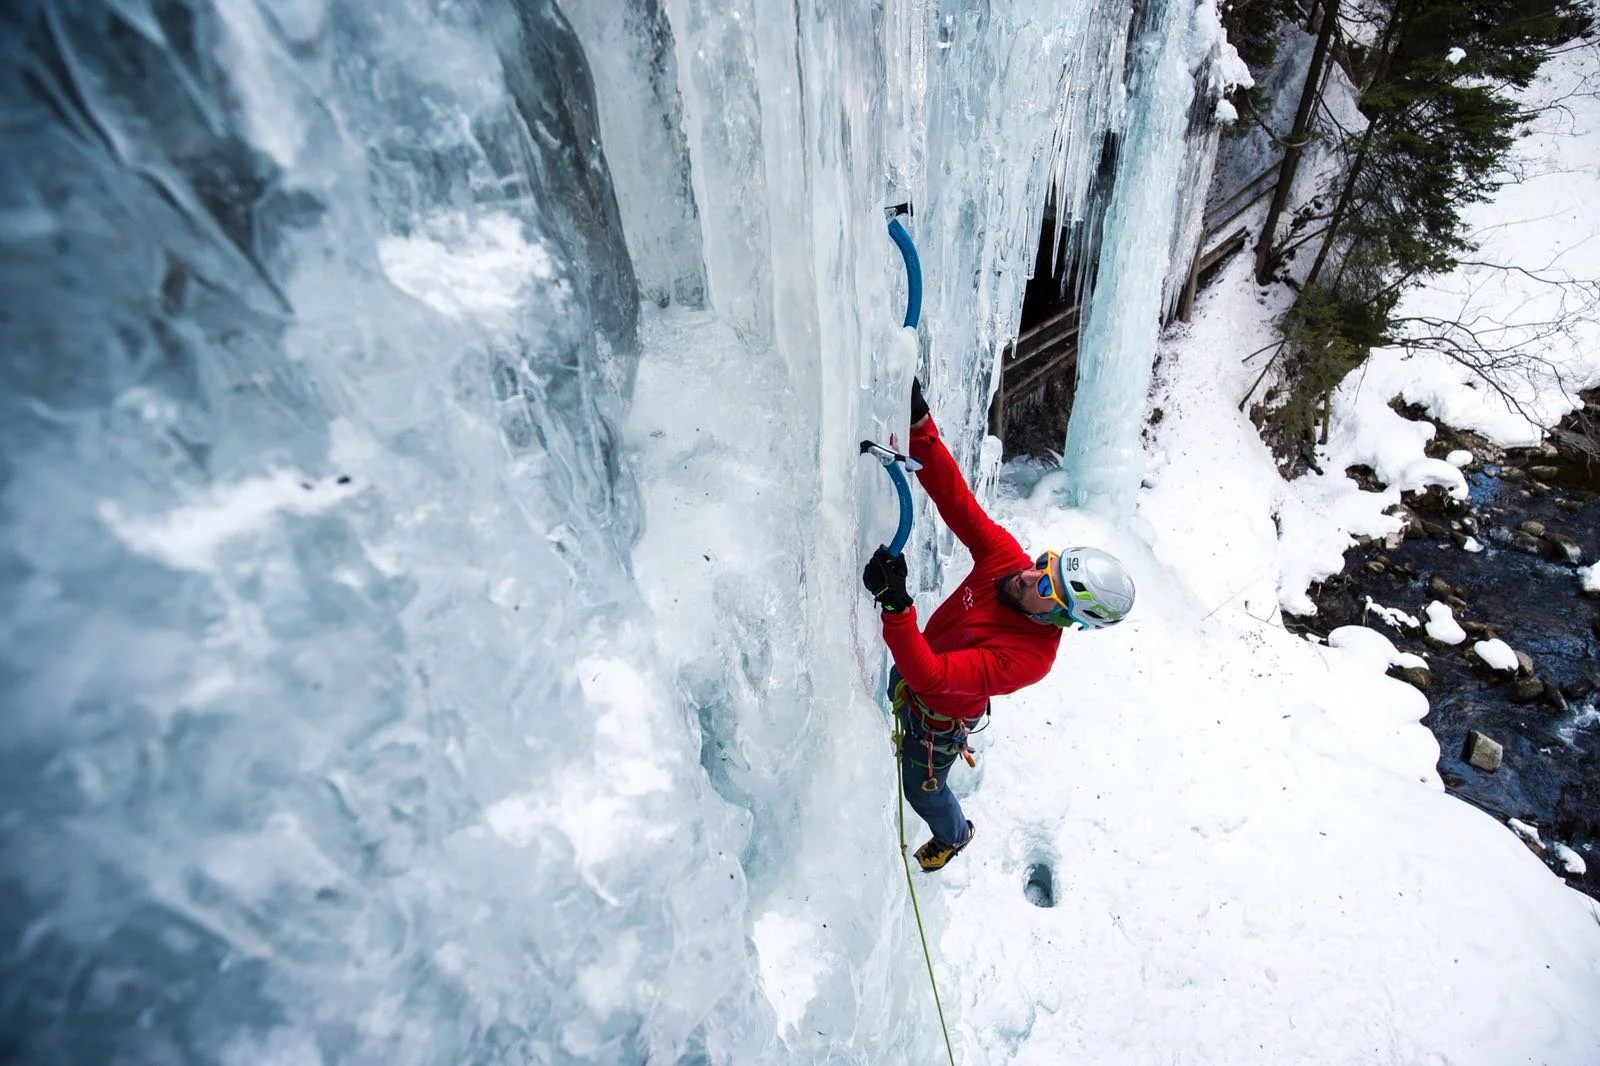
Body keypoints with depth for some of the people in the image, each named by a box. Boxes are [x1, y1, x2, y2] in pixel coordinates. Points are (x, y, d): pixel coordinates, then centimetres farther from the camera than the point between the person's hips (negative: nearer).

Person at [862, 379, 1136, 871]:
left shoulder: (1028, 660, -41)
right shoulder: (1005, 556, -25)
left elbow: (931, 677, -48)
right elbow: (955, 497, -29)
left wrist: (896, 605, -64)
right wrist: (919, 422, -43)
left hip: (938, 716, -5)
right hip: (908, 677, 5)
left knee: (923, 790, 23)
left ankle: (953, 836, 58)